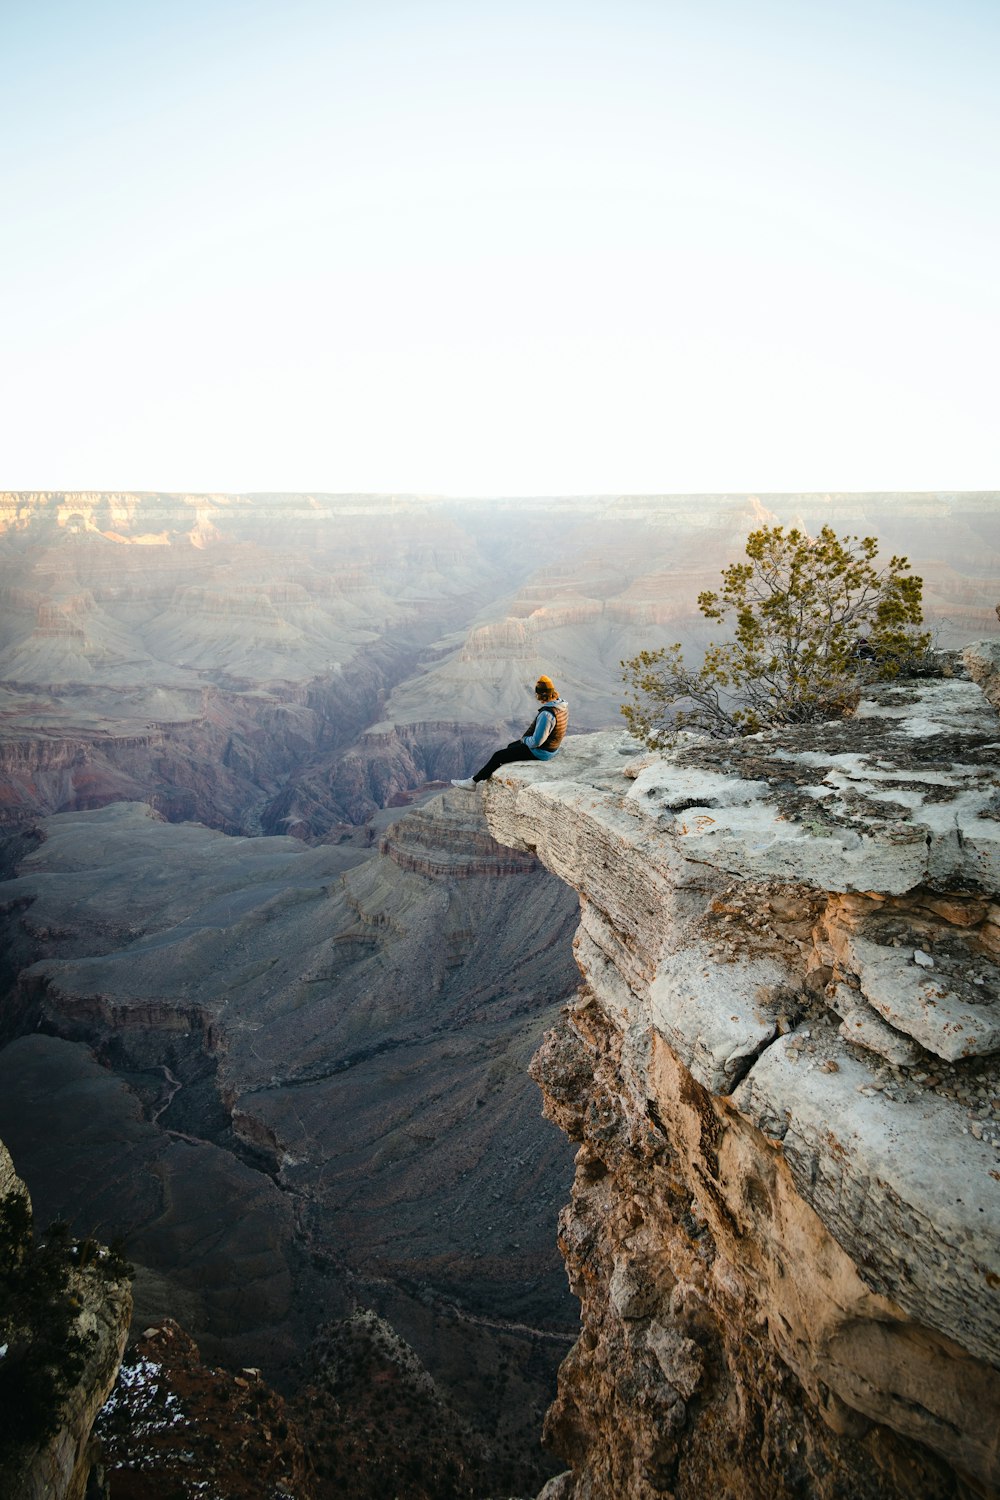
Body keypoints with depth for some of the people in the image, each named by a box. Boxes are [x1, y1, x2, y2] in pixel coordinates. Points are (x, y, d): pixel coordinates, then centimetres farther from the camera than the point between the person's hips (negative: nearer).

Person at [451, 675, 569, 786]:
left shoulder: (546, 714, -34)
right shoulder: (562, 703, -3)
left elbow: (536, 741, -31)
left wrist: (524, 740, -10)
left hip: (540, 752, -9)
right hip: (551, 747, 9)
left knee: (499, 756, 1)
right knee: (510, 746, 26)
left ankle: (473, 781, 13)